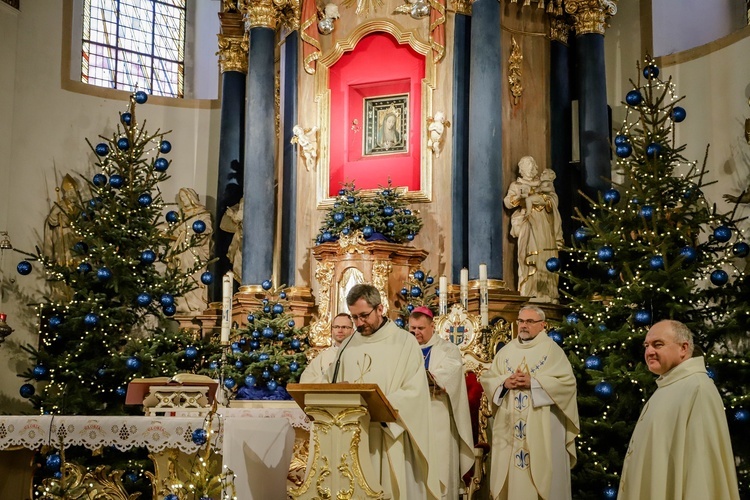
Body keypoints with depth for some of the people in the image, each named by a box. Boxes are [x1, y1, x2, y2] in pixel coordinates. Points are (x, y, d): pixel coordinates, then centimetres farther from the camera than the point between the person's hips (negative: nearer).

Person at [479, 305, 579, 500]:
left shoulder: (552, 349, -1)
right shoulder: (506, 350, 12)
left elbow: (568, 382, -11)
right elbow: (486, 378, 11)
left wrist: (533, 382, -17)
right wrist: (504, 382, -10)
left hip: (542, 428, -4)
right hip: (509, 427, 4)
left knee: (541, 472, -2)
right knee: (509, 470, 6)